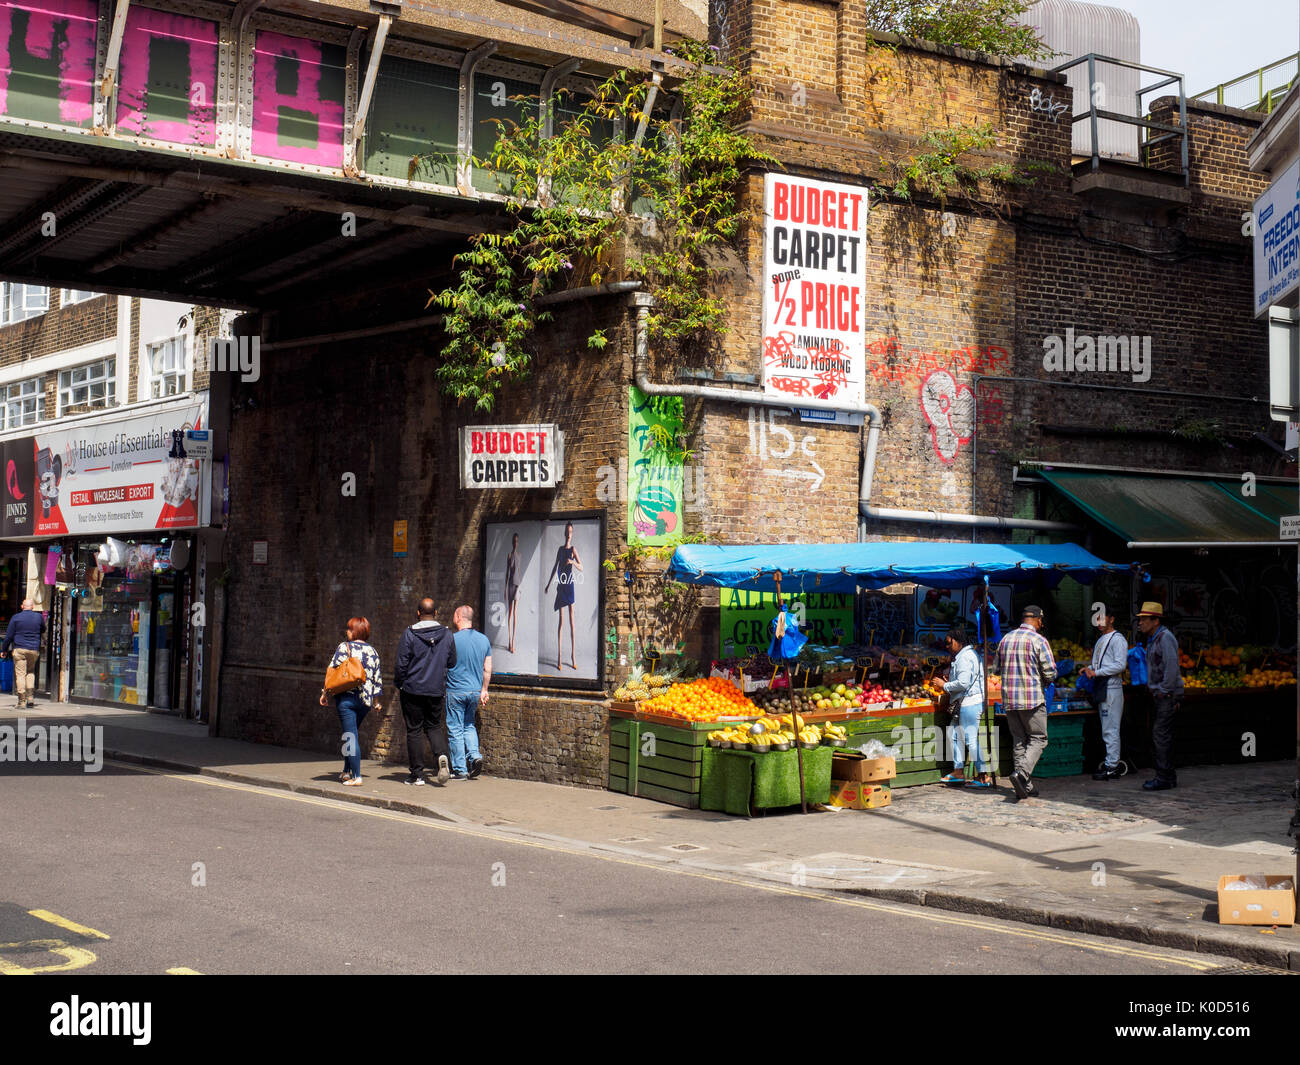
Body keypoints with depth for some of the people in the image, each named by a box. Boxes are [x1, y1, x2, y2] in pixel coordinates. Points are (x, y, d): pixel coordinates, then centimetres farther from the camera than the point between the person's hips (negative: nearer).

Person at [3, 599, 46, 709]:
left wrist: (5, 650, 8)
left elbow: (9, 635, 0)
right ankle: (31, 697, 7)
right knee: (31, 672, 19)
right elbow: (43, 631, 21)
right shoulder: (39, 617, 5)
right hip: (34, 650, 2)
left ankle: (21, 702, -6)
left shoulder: (16, 617, -1)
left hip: (19, 649, -2)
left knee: (20, 674, -2)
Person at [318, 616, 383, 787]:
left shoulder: (344, 647, -4)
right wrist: (376, 701, 21)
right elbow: (377, 679, 12)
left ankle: (356, 777, -9)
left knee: (350, 737, -5)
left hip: (346, 698, -5)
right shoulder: (373, 651, 10)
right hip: (365, 700, 5)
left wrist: (324, 693, 4)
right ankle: (347, 771, 22)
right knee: (352, 734, 19)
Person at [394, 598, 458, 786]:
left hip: (413, 689, -3)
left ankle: (417, 775, 5)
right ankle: (442, 755, -13)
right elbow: (452, 663, 8)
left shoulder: (409, 635, -10)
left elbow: (401, 664, -9)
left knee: (414, 731, 5)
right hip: (437, 690, 3)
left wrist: (399, 684, 7)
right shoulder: (446, 634, 1)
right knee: (434, 727, 16)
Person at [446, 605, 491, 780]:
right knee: (469, 725, 21)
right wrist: (484, 690, 16)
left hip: (456, 691, -5)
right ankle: (475, 755, 0)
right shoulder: (484, 639, 4)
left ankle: (460, 770, 4)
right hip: (475, 690, 5)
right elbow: (488, 669, 7)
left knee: (455, 730, 3)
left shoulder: (453, 639, -13)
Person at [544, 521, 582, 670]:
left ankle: (573, 655, 2)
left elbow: (581, 568, -6)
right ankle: (559, 657, -2)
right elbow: (555, 567, 19)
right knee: (561, 621, -1)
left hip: (570, 585, -2)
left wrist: (573, 562, -25)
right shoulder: (560, 549, 11)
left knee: (572, 620, -2)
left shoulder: (573, 550, 1)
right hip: (561, 586, 2)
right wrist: (548, 584, 21)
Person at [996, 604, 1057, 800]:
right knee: (1038, 739, 3)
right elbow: (1050, 672, -9)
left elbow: (1000, 667, 16)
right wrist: (1043, 682, 12)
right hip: (1032, 698, -5)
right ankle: (1021, 772, -18)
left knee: (1019, 740, 11)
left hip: (1009, 698, 5)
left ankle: (1025, 786, 9)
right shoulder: (1039, 640, -8)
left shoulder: (1006, 639, 9)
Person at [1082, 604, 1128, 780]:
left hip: (1112, 688, -9)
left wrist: (1096, 672, -17)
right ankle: (1112, 763, 17)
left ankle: (1112, 767, -5)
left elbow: (1120, 665, -18)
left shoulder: (1117, 639, -9)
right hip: (1101, 689, 9)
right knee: (1107, 729, 12)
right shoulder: (1101, 639, 19)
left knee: (1110, 729, -8)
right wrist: (1089, 668, 9)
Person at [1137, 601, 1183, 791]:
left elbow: (1171, 666, -21)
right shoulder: (1152, 639, 17)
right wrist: (1153, 689, 16)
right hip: (1160, 694, 10)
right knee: (1162, 735, 11)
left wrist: (1164, 690, -18)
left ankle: (1164, 778, -11)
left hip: (1169, 694, -10)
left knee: (1161, 734, -12)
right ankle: (1168, 776, 16)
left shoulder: (1165, 637, -13)